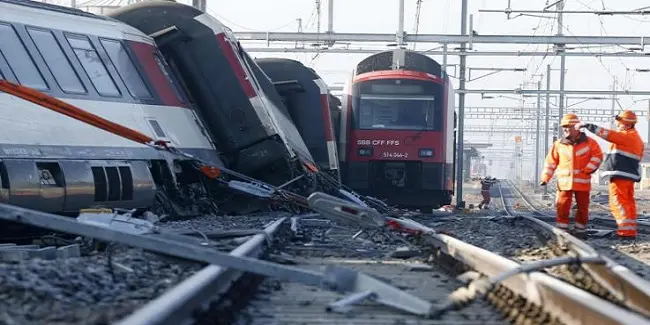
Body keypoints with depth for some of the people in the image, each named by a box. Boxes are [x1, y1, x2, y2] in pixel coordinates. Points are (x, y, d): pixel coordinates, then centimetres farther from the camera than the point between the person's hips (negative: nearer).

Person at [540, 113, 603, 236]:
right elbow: (551, 162, 7)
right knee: (562, 208, -4)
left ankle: (580, 230, 21)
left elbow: (598, 156, 3)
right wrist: (545, 178, 1)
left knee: (583, 208, 8)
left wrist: (588, 169, -8)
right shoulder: (558, 144, 4)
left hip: (583, 181, 0)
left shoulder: (588, 142, 0)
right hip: (565, 182, 0)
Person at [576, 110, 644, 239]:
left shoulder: (627, 136, -13)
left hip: (620, 175, -10)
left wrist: (588, 126, -17)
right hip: (630, 175, 10)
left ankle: (626, 231, -13)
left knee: (618, 203, -8)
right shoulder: (636, 138, 18)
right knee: (628, 203, 11)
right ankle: (631, 230, 12)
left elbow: (607, 134, -19)